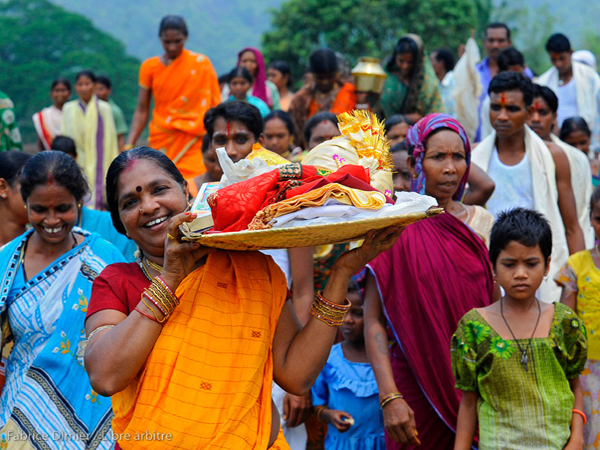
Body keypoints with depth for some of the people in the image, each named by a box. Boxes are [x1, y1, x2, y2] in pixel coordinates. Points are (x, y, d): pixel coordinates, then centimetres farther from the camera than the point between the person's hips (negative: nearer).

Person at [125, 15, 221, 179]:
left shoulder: (201, 64, 3)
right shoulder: (149, 66, 7)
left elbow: (214, 105, 2)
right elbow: (141, 111, 7)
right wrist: (129, 145, -3)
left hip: (192, 141, -2)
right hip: (161, 141, 2)